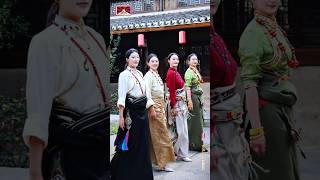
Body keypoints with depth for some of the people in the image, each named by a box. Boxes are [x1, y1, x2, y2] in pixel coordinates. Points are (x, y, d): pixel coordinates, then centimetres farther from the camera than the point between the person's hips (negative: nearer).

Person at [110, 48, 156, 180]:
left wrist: (152, 109, 19)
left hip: (142, 111, 7)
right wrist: (121, 116, -20)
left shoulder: (140, 74, 14)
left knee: (142, 144, 11)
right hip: (131, 112, -7)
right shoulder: (124, 74, -8)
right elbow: (121, 97, -15)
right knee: (130, 145, -3)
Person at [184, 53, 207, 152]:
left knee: (199, 120, 11)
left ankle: (198, 144, 18)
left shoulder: (196, 71, 16)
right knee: (195, 121, -4)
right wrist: (189, 100, -25)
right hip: (193, 97, -9)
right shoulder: (189, 72, -11)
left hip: (198, 97, 9)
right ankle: (195, 144, 2)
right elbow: (187, 87, -18)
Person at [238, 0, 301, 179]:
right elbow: (250, 83, -21)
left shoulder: (276, 28, 12)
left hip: (283, 109, 9)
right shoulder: (253, 32, -15)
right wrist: (256, 130, -24)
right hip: (267, 111, -9)